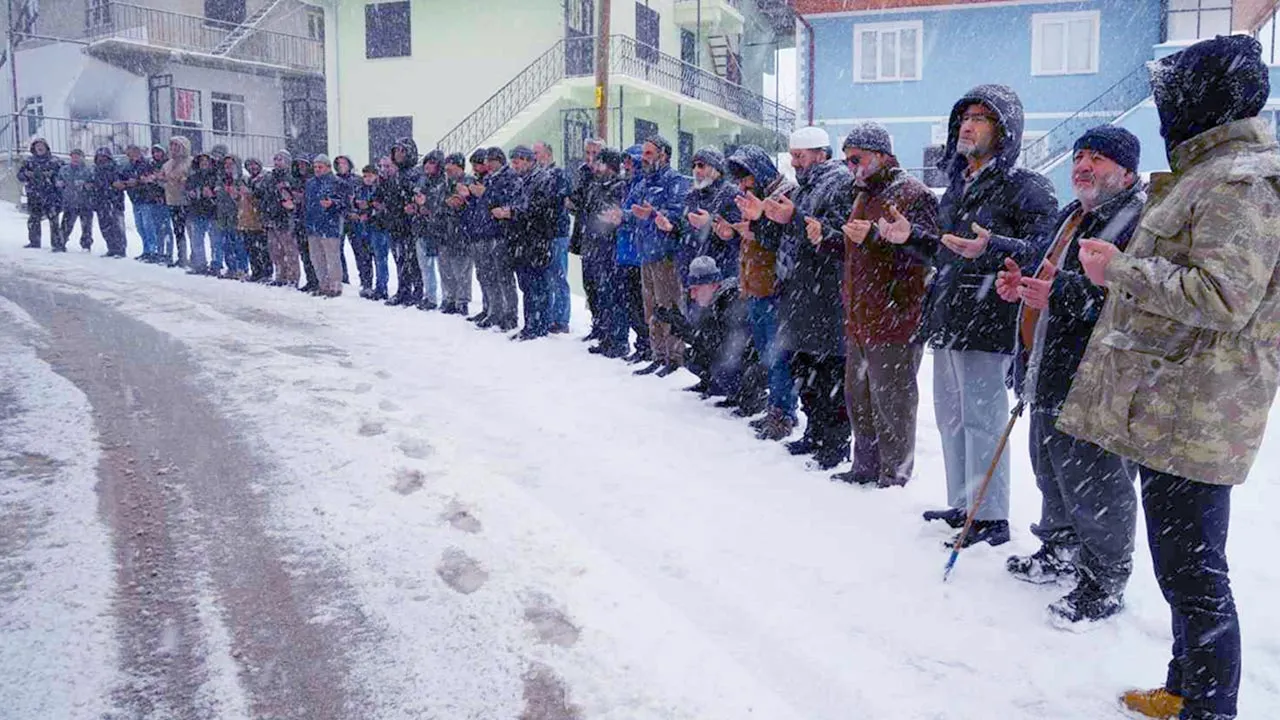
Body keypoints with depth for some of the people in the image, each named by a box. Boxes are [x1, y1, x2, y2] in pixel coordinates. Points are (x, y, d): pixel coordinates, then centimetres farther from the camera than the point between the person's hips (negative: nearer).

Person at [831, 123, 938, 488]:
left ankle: (896, 475, 12)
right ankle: (866, 466, 29)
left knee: (891, 402, -1)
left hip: (895, 319, -9)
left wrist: (874, 237, -28)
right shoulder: (865, 193, 19)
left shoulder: (912, 194, -11)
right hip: (860, 318, 10)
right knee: (858, 396, 17)